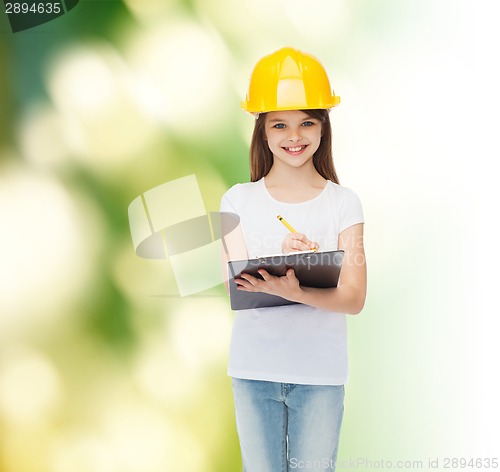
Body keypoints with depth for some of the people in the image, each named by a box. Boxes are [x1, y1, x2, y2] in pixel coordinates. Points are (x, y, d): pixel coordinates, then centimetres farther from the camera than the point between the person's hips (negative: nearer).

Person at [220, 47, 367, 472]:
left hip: (320, 372, -1)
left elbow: (354, 298, -8)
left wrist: (293, 291, -27)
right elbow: (237, 288, -7)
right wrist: (280, 262, -27)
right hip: (253, 370, 1)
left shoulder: (343, 203, -2)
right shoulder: (239, 201, 1)